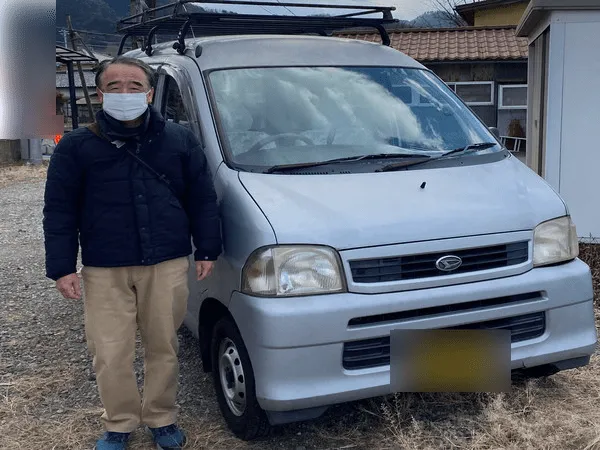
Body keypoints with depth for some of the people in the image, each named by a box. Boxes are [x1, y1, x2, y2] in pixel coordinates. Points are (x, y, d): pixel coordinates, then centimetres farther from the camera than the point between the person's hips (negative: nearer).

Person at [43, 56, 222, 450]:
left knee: (164, 347, 10)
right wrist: (62, 267, -4)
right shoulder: (76, 146, 2)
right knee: (111, 355, 3)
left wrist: (207, 250, 4)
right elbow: (59, 211, 2)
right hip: (104, 271, 0)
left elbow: (203, 199, 8)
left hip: (168, 266, 1)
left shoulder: (180, 140, 5)